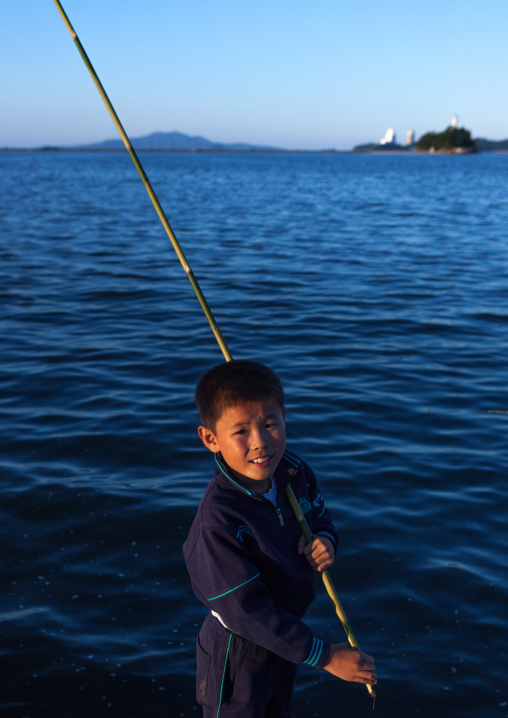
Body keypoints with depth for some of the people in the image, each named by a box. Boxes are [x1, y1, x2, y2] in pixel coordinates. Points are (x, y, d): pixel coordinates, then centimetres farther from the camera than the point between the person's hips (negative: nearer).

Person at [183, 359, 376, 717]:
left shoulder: (294, 469, -14)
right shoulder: (217, 520, -35)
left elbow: (319, 513, 7)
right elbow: (247, 611, -31)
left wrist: (325, 540, -17)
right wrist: (325, 656, -27)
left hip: (285, 636, 6)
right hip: (237, 652, -6)